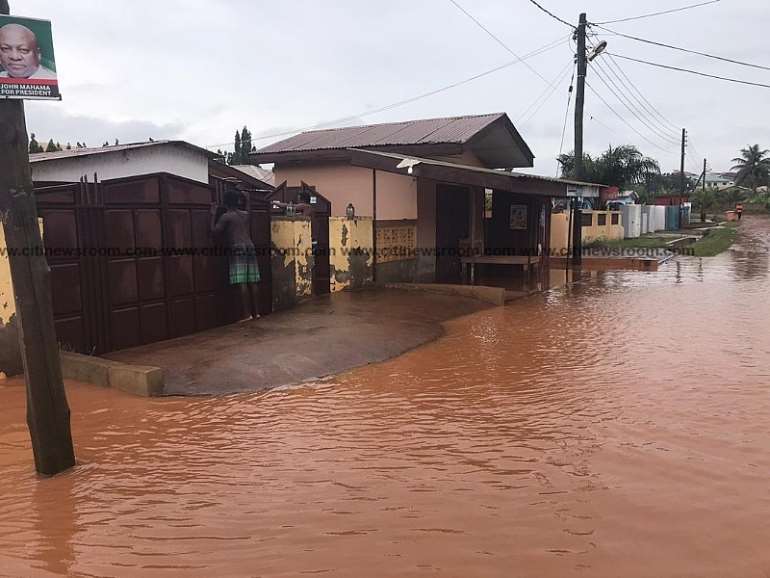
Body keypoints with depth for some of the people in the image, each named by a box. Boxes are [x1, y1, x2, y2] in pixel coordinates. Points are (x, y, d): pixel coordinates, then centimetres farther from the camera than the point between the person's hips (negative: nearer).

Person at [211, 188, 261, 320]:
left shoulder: (226, 217, -1)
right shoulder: (245, 215, 17)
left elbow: (215, 230, -1)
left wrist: (213, 215, 8)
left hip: (237, 249, -6)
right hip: (250, 247, 6)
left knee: (242, 283, -9)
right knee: (252, 282, 6)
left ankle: (247, 313, -13)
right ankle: (256, 312, 8)